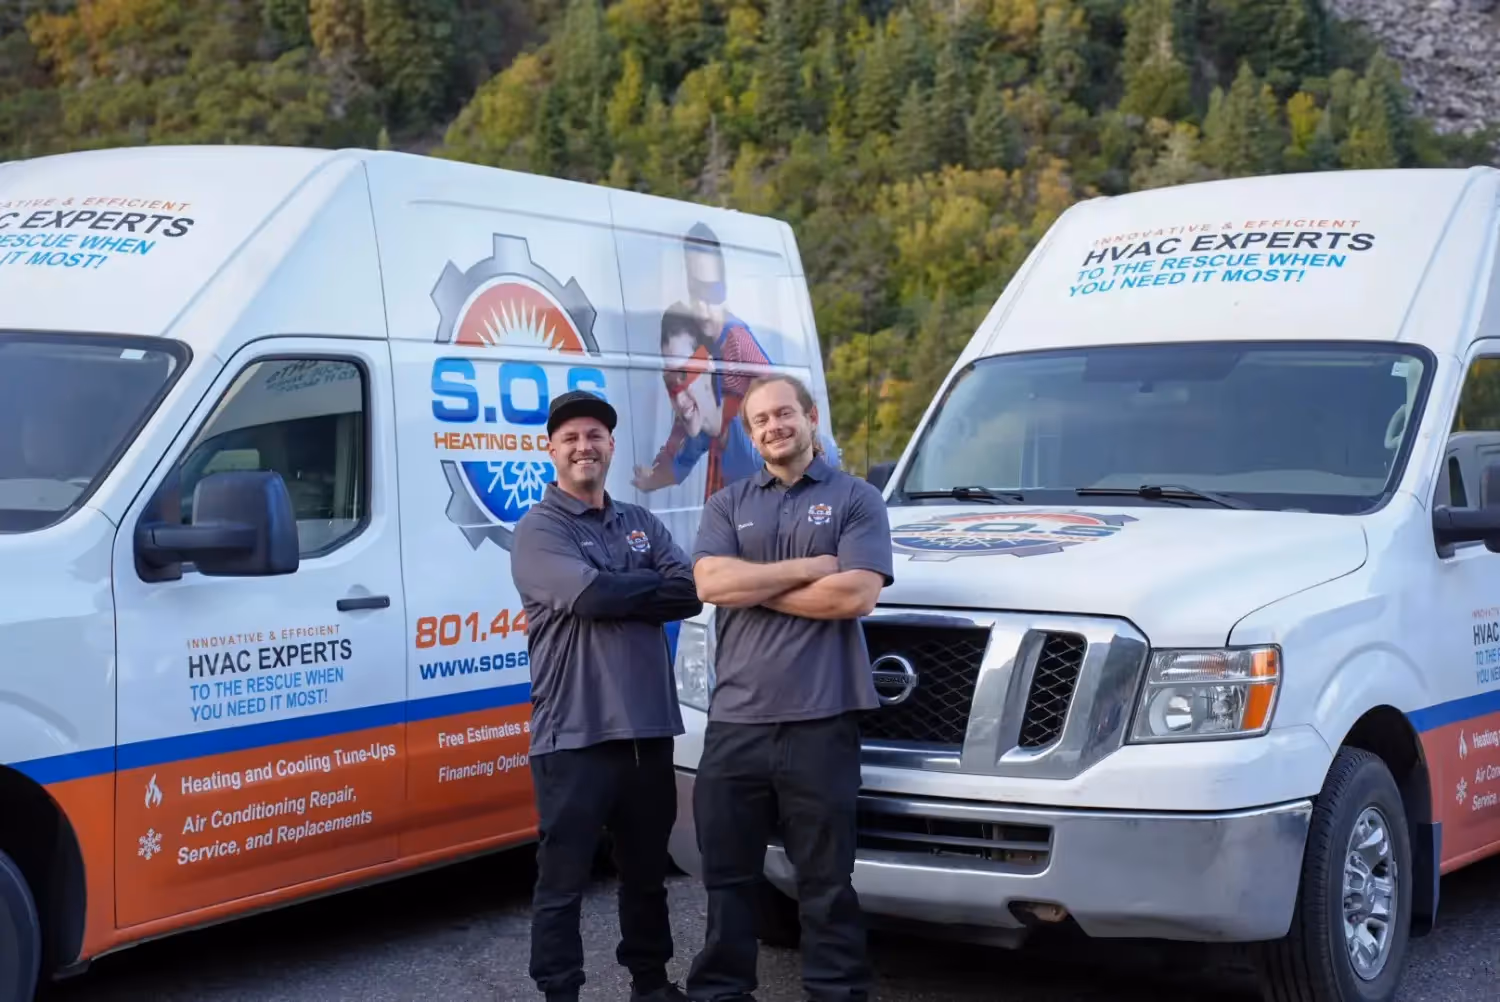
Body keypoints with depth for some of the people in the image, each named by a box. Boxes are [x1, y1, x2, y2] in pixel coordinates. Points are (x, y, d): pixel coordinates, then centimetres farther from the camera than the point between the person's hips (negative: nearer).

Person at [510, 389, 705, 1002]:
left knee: (646, 872, 17)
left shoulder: (643, 525, 15)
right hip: (574, 734, -6)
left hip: (649, 728, 6)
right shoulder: (538, 530, -3)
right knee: (563, 882, -1)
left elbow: (691, 593, 0)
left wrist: (616, 595, -13)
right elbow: (589, 593, -20)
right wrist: (653, 587, -5)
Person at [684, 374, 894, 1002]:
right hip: (735, 718, 3)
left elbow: (857, 595, -10)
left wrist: (752, 589, -5)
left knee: (826, 879, 4)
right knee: (726, 875, 10)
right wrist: (810, 567, -8)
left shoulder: (857, 500, 5)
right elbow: (711, 583, -4)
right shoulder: (727, 505, 13)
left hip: (820, 720, -3)